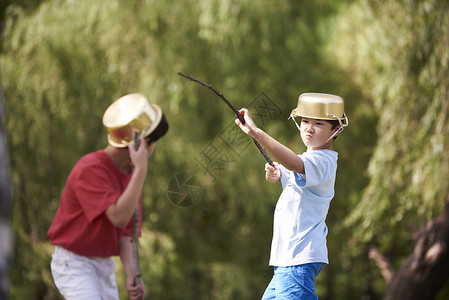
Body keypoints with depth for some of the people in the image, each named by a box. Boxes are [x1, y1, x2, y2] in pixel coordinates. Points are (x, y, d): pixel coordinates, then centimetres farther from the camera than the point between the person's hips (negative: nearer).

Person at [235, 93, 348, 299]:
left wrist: (256, 133, -46)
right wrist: (272, 173, -5)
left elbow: (294, 164, -37)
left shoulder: (322, 161, -16)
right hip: (289, 255, 11)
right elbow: (276, 177, 22)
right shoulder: (310, 159, 17)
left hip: (300, 259, -11)